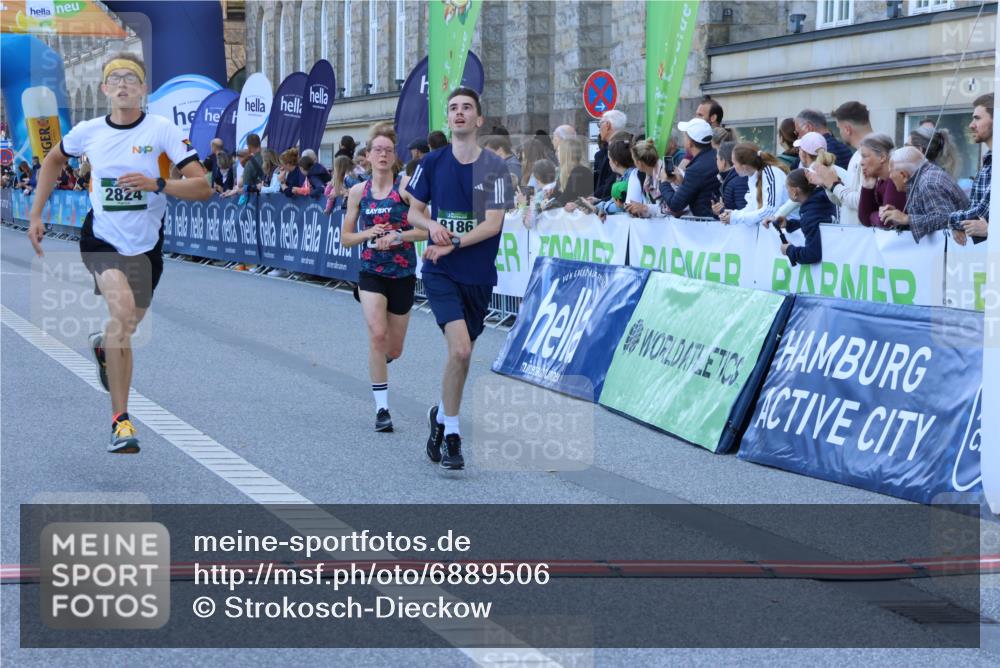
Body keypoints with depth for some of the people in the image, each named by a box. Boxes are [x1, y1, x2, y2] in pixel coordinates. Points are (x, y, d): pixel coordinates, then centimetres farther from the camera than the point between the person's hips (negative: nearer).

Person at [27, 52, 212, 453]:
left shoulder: (163, 131, -10)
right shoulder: (88, 132, -2)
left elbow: (202, 188, -15)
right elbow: (54, 160, 20)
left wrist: (157, 184, -30)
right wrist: (36, 214, 15)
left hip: (146, 246, 1)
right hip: (101, 239, -1)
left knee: (126, 326, 16)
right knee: (123, 312, -26)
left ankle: (103, 345, 57)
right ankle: (120, 419, -19)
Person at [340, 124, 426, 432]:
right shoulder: (358, 192, 3)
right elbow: (346, 238, 9)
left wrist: (398, 236, -21)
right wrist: (369, 234, -9)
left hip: (403, 275, 0)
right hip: (371, 272, 1)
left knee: (393, 350, 8)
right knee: (377, 334, -19)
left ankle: (379, 358, 47)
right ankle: (382, 408, -10)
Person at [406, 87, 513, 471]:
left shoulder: (494, 167, -4)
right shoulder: (433, 163, 1)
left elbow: (493, 223, -11)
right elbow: (413, 211, 10)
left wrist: (452, 245, -19)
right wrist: (432, 226, -12)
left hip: (478, 276, 1)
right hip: (440, 273, -1)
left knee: (462, 353, 11)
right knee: (460, 349, -18)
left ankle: (442, 414, 37)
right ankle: (451, 435, -7)